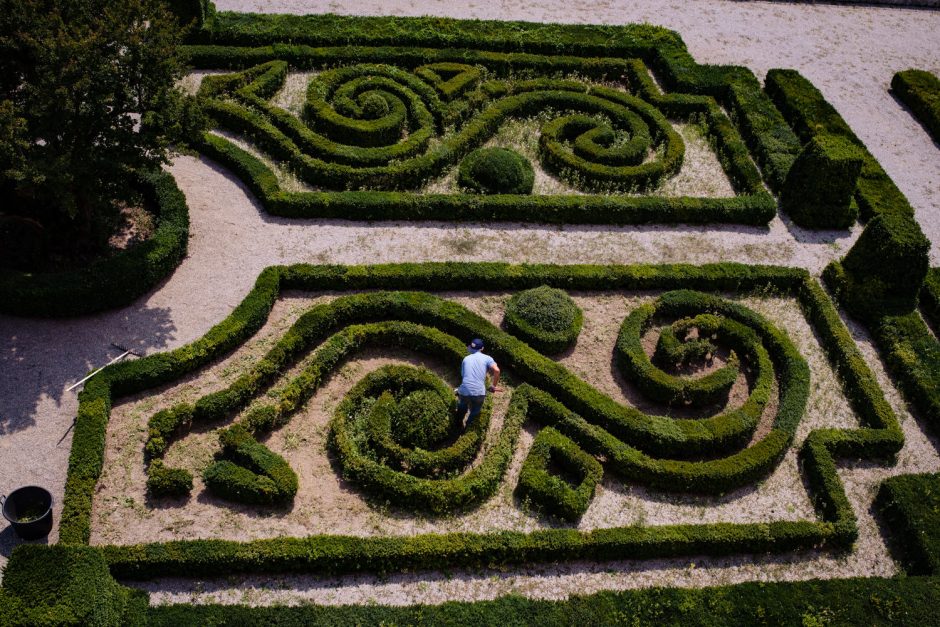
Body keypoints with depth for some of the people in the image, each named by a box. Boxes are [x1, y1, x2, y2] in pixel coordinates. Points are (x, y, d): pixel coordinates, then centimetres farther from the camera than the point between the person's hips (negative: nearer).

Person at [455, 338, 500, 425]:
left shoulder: (466, 359, 16)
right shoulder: (487, 358, 7)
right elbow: (496, 370, -10)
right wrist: (493, 386, 2)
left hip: (464, 392, 2)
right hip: (479, 393, -2)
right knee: (474, 413, 23)